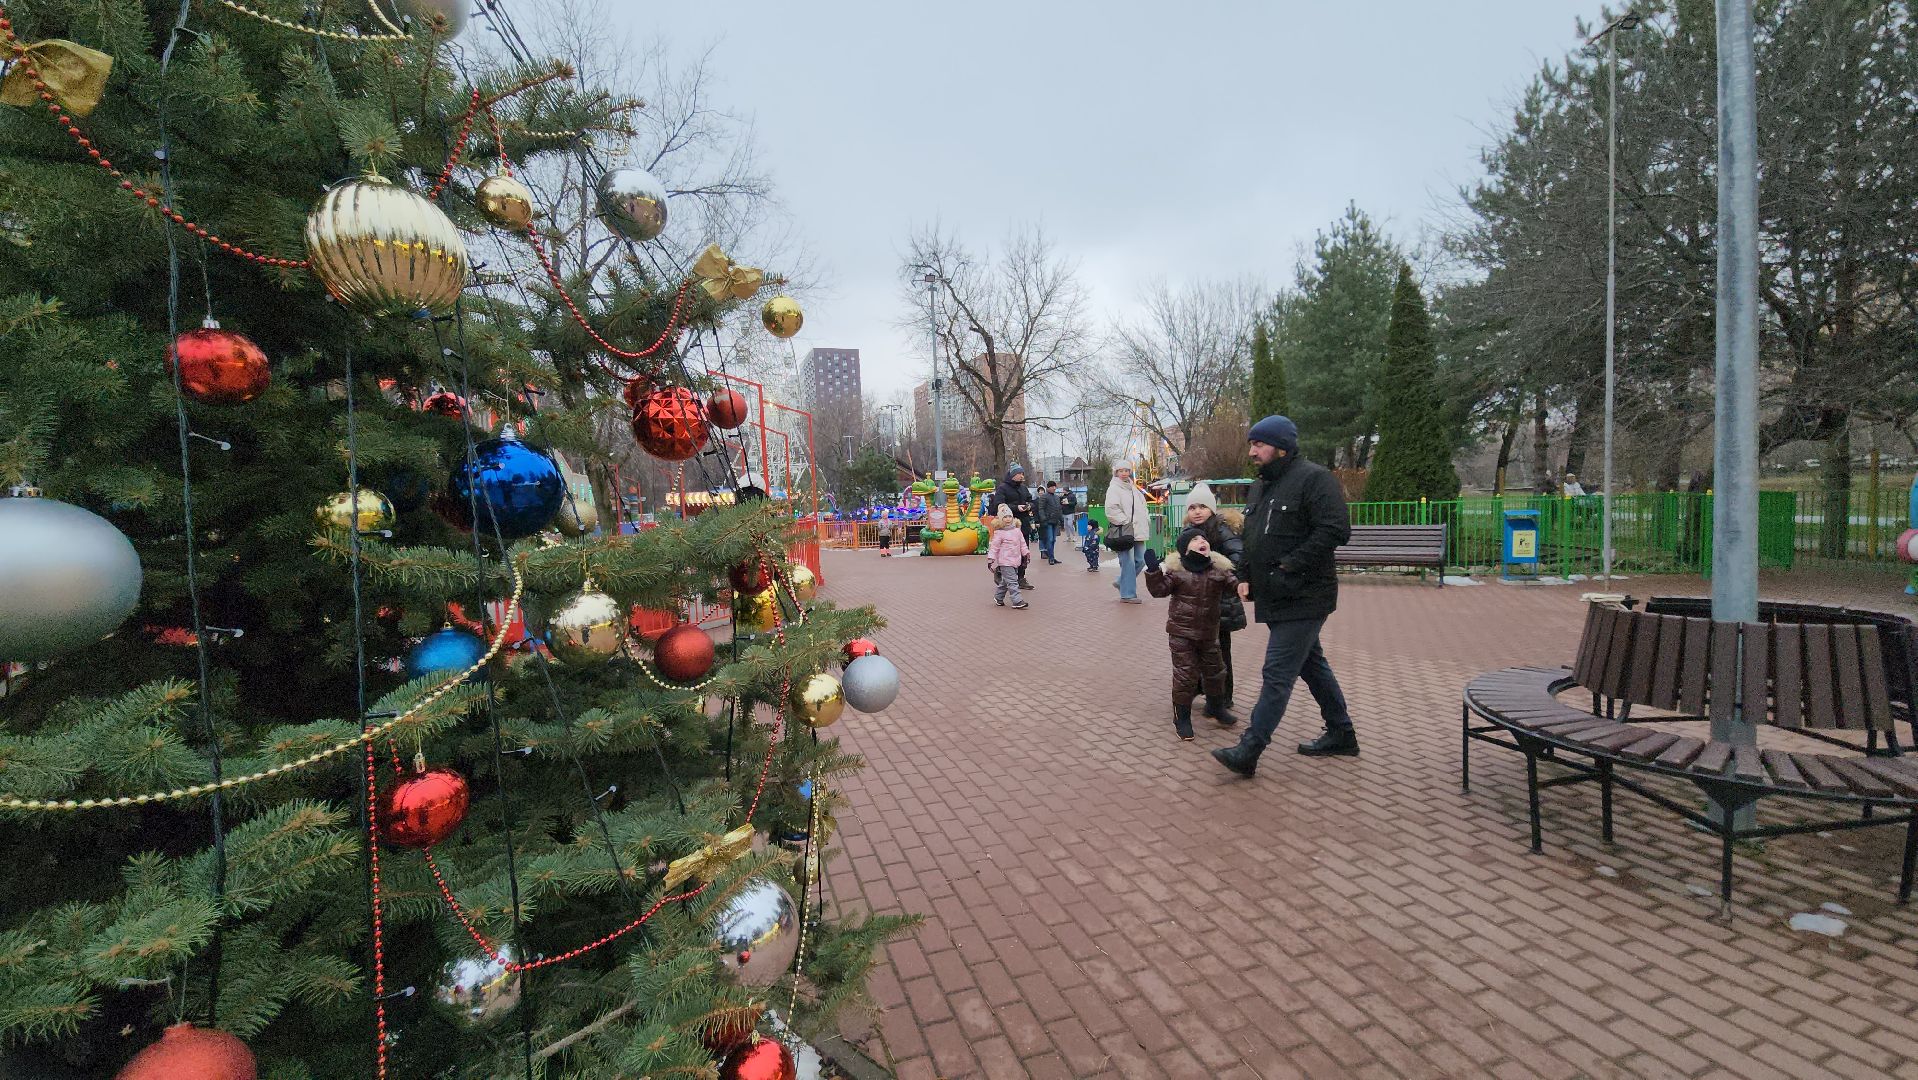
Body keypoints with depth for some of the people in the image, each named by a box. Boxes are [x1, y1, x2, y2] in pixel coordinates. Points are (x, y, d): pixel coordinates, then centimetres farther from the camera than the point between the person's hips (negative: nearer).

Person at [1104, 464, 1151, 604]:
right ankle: (1127, 594, -1)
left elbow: (1142, 507, 29)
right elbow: (1111, 509, -17)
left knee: (1139, 561, 9)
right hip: (1123, 532, -8)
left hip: (1138, 532, 8)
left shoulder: (1133, 488, 21)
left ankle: (1121, 583, 28)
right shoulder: (1113, 488, -5)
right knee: (1128, 563, -8)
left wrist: (1146, 519, 13)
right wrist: (1126, 522, -16)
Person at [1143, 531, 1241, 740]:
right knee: (1185, 674, 0)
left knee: (1214, 670, 18)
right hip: (1181, 632, -3)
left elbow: (1236, 584, -2)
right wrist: (1153, 570, -23)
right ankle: (1181, 717, 15)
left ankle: (1215, 707, 44)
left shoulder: (1219, 569, -2)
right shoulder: (1177, 570, -9)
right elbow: (1160, 589, -10)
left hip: (1208, 632, 4)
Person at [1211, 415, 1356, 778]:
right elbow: (1251, 539, 22)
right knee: (1312, 664, 19)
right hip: (1275, 597, 10)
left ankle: (1249, 750, -3)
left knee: (1277, 674, -7)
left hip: (1303, 598, -9)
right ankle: (1341, 734, 34)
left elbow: (1335, 530, -22)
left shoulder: (1313, 478, -14)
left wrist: (1289, 567, -23)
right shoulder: (1259, 486, 14)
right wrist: (1246, 576, 8)